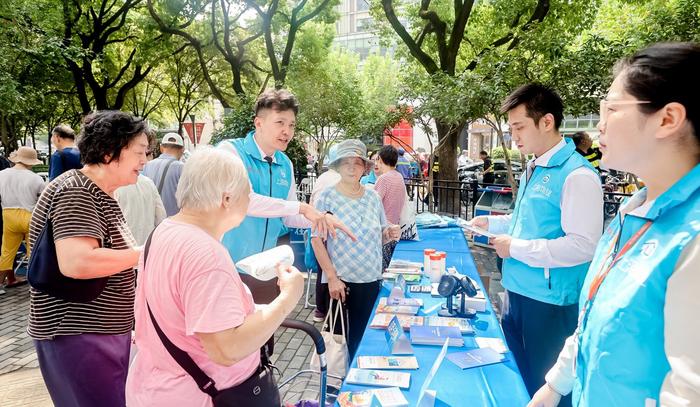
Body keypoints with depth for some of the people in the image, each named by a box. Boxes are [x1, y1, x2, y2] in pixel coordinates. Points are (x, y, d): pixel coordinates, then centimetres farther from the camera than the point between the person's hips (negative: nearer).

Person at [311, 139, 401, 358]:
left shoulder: (372, 197, 6)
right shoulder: (327, 197, -6)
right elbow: (317, 239, -9)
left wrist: (390, 233, -8)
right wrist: (332, 277, -14)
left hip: (372, 280, 3)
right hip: (340, 281, -3)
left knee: (364, 336, 9)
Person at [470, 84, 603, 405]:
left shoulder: (577, 175, -19)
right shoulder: (533, 169, 10)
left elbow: (583, 246, -25)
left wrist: (516, 248, -20)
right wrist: (492, 223, 10)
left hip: (549, 302, -8)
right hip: (516, 292, 8)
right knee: (514, 377, 21)